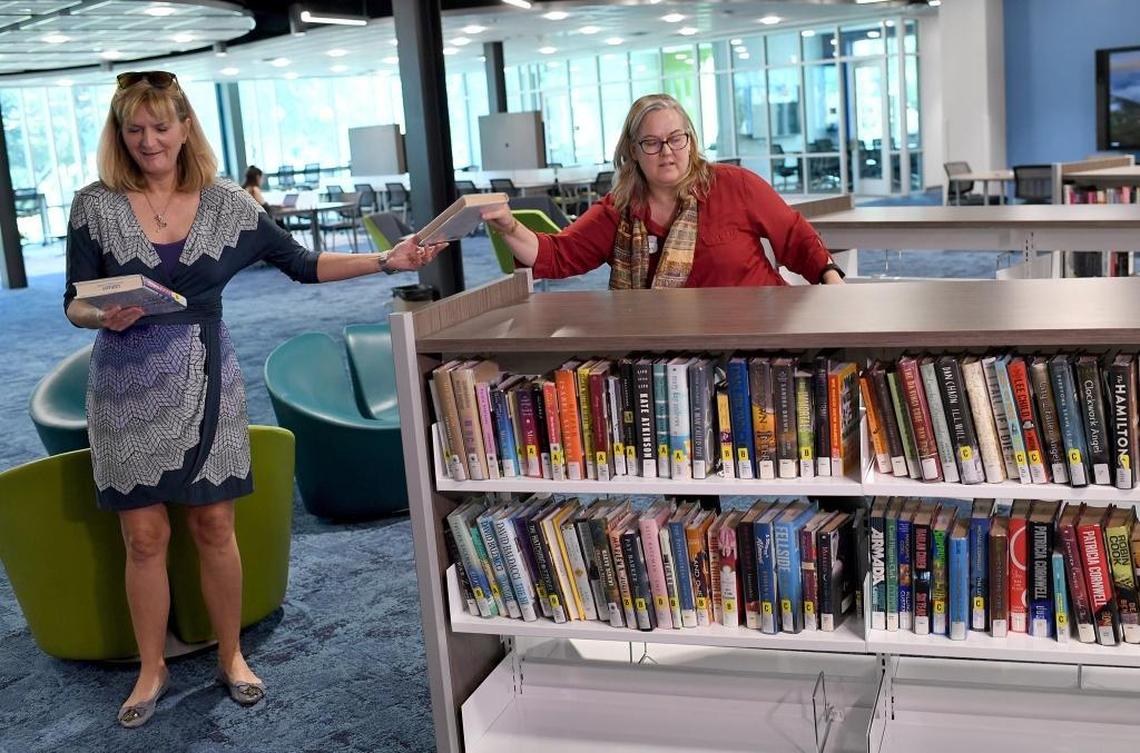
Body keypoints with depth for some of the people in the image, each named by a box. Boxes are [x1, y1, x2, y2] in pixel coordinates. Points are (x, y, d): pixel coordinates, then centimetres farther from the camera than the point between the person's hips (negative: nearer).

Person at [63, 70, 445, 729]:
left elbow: (303, 265, 4)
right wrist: (104, 317, -24)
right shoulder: (96, 205, -4)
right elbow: (75, 303, -1)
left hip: (206, 384, 1)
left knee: (215, 527, 7)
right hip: (129, 391, -1)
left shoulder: (228, 204, -1)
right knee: (145, 536, 5)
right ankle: (152, 668, 24)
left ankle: (232, 656, 26)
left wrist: (387, 261, -4)